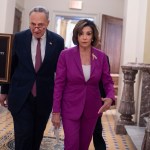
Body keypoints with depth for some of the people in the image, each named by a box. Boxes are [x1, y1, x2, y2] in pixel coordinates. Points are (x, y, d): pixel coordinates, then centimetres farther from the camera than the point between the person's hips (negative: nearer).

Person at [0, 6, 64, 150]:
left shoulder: (57, 41, -5)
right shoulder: (19, 38, -4)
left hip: (44, 97, 1)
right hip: (21, 96, -1)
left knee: (37, 135, 15)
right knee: (23, 135, -3)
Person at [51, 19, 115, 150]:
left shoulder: (101, 57, -4)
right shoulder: (65, 55, -10)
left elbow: (108, 81, 1)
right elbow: (59, 84, -8)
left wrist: (110, 98, -20)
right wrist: (56, 111, -9)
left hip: (92, 108, 3)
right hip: (70, 107, -2)